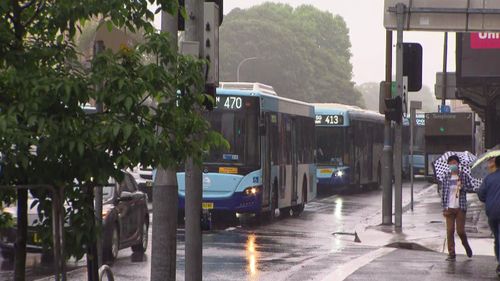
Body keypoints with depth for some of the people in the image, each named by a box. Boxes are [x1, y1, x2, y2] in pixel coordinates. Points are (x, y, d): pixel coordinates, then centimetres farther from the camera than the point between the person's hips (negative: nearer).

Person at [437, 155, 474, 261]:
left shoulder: (464, 176, 2)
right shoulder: (445, 177, 4)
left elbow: (471, 188, 3)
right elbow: (443, 192, 5)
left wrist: (462, 187, -17)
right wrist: (444, 208, 0)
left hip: (460, 207, -1)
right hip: (449, 208, 1)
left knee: (460, 230, -2)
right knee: (450, 231, -2)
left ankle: (466, 246, 28)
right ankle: (451, 253, 4)